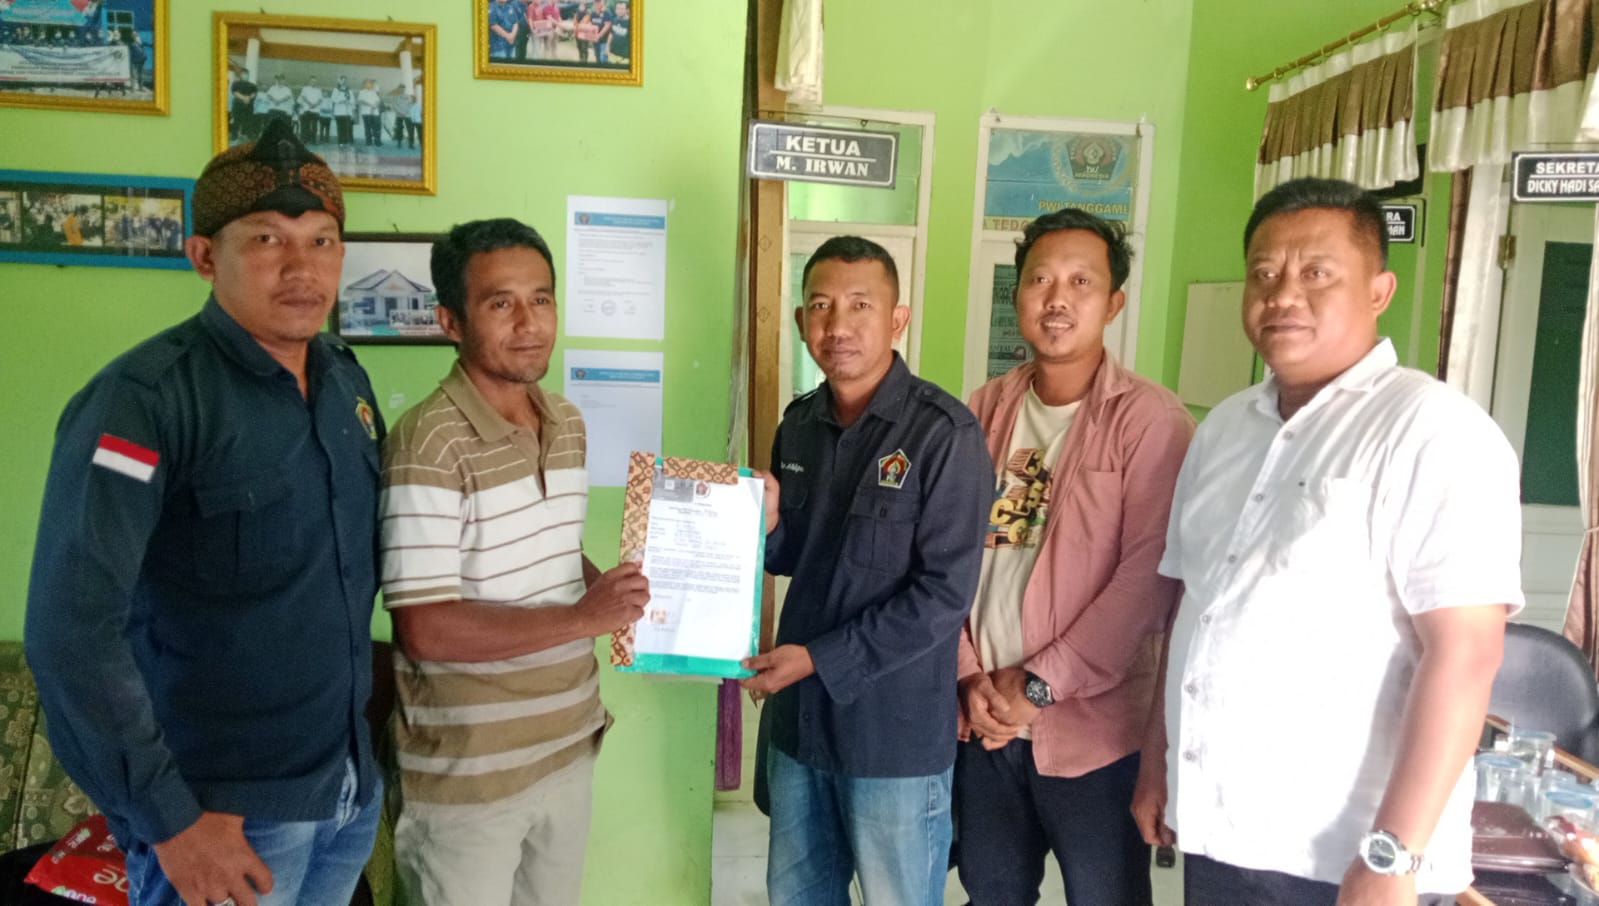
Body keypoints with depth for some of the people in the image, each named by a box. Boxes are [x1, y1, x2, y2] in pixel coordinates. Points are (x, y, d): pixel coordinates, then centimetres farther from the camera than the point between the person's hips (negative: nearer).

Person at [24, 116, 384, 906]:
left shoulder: (348, 379, 3)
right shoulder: (145, 400, -18)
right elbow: (70, 630, -22)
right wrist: (167, 820, -20)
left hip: (354, 789, 7)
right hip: (222, 810, -6)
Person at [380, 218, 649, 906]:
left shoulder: (568, 423, 5)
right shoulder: (429, 443, -21)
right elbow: (426, 631, -24)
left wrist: (616, 594, -1)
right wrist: (583, 618, -22)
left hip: (568, 747, 7)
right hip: (468, 774, -7)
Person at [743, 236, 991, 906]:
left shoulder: (944, 434, -16)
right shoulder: (800, 423, 4)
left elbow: (944, 595, -19)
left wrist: (819, 660, -19)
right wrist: (766, 527, -9)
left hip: (895, 731, -6)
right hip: (797, 718, 6)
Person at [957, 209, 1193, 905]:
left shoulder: (1150, 420, -10)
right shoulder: (984, 411, 5)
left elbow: (1150, 577, -16)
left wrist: (1040, 683, -14)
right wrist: (970, 678, -5)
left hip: (1093, 728, -4)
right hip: (985, 719, 4)